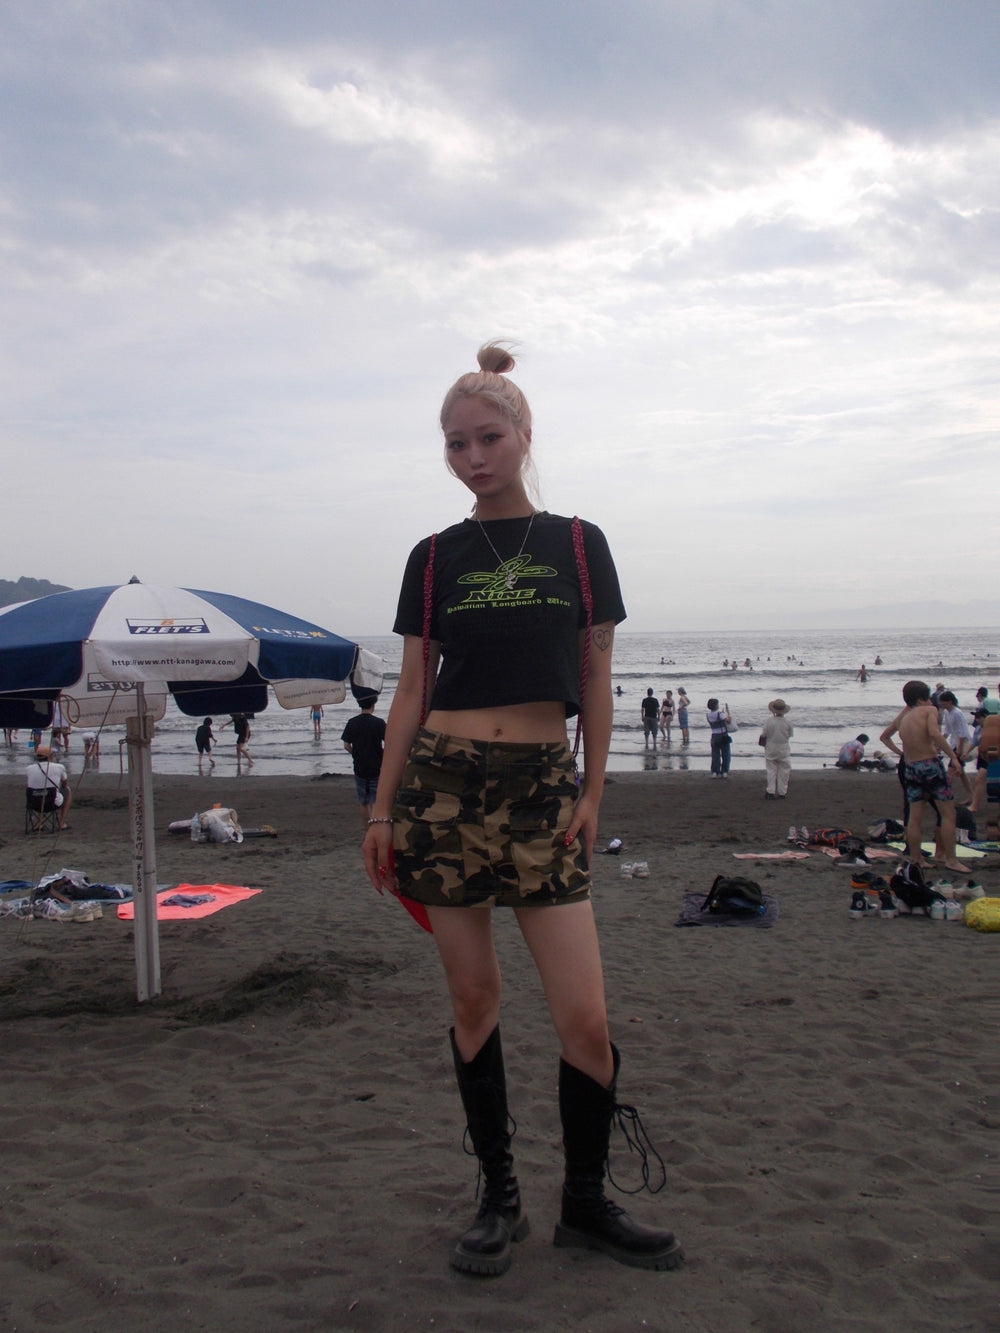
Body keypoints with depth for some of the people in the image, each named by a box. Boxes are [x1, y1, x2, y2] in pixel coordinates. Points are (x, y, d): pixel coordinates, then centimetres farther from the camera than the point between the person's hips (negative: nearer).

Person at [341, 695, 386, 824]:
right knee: (375, 802, -2)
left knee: (364, 803, 14)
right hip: (376, 768, -3)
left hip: (359, 769, 3)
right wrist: (384, 763, -1)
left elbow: (346, 745, 2)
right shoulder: (379, 723, -8)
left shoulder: (352, 723, 0)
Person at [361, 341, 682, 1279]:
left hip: (544, 785, -1)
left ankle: (586, 1202, 16)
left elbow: (596, 681, 8)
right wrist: (383, 811, 4)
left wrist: (592, 793, 0)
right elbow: (412, 688, 9)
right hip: (445, 783, 1)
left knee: (584, 1016, -5)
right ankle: (499, 1195, 22)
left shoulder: (577, 545, 7)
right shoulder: (435, 557, 8)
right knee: (472, 999, 6)